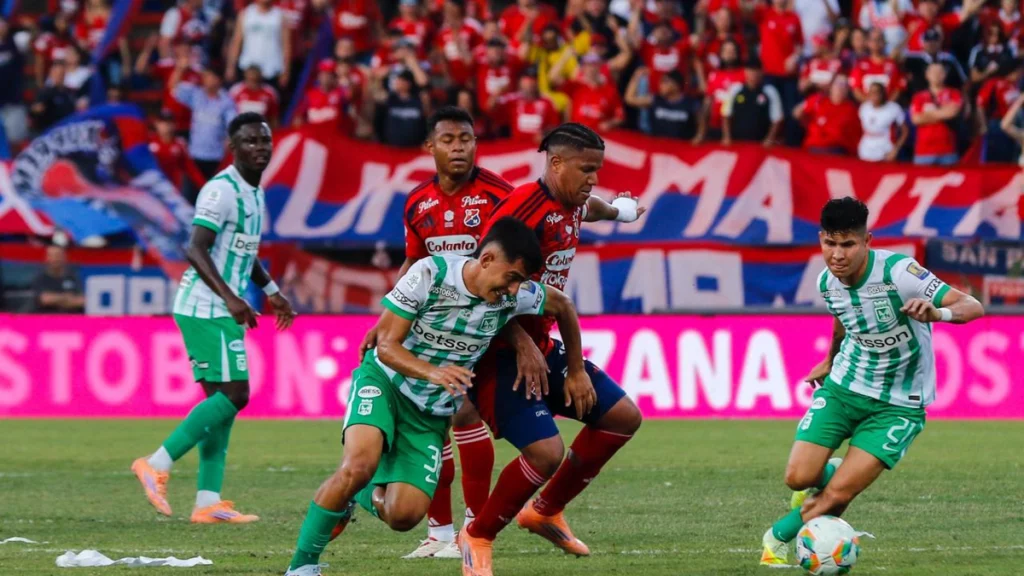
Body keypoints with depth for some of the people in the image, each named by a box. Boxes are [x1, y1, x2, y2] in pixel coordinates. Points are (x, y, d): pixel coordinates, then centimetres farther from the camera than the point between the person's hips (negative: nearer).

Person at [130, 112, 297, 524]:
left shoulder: (254, 192, 16)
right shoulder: (221, 190, -15)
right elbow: (196, 250, -23)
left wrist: (271, 292, 28)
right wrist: (230, 297, -32)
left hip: (223, 311, 10)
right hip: (206, 309, -10)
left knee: (223, 400, 7)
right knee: (233, 395, -15)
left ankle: (208, 502, 7)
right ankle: (157, 465, -11)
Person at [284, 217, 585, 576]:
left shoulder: (515, 295, -11)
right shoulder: (430, 274, -21)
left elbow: (563, 306, 11)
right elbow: (386, 346, -19)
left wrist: (576, 371, 17)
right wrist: (431, 372, -38)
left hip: (432, 413, 4)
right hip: (384, 382, -4)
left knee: (404, 516, -13)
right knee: (360, 463, -34)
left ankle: (366, 494, 26)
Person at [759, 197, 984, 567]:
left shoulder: (897, 272, -26)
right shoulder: (827, 282, -7)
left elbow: (973, 306, -29)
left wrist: (938, 312, -51)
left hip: (898, 405, -4)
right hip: (844, 387, 4)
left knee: (837, 496, -13)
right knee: (798, 478, -10)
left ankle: (779, 538, 16)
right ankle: (829, 473, 27)